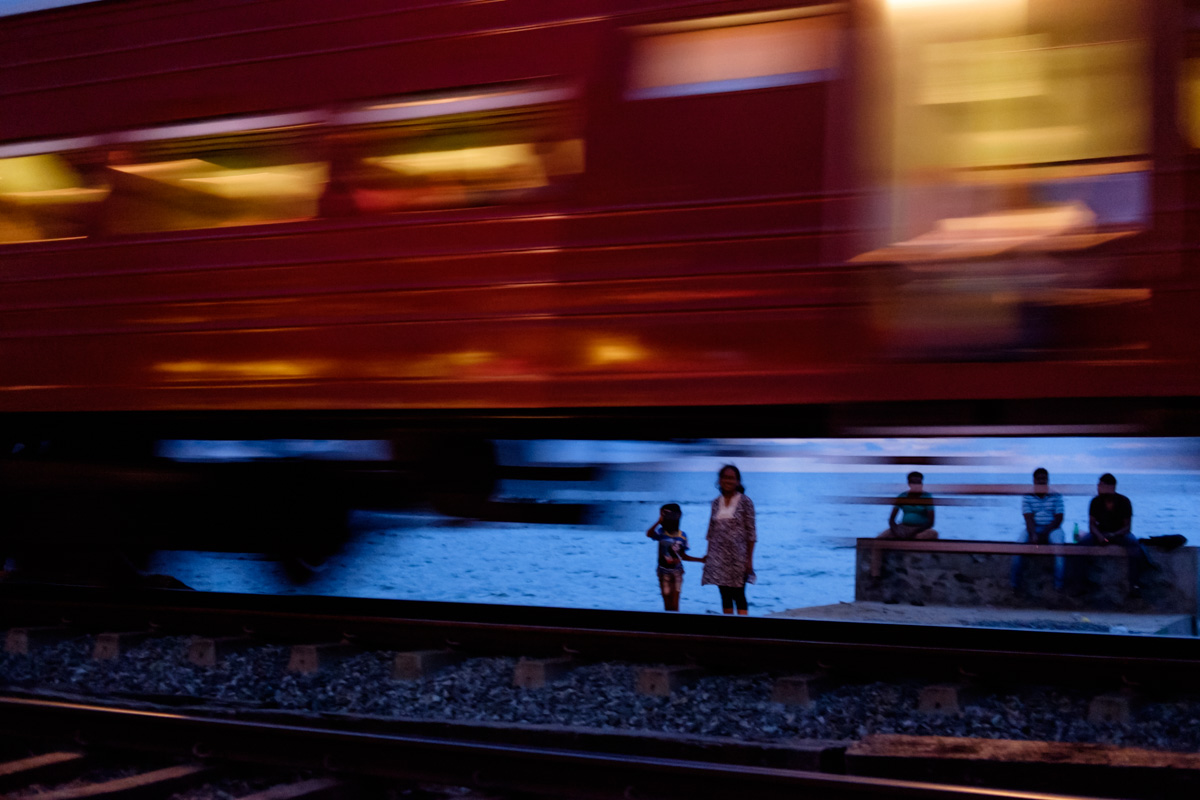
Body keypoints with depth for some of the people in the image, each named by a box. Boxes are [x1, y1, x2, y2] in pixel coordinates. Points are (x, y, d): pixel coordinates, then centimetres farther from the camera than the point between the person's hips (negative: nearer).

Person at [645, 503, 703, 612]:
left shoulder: (682, 536, 0)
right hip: (664, 571, -1)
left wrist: (700, 559, 6)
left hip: (677, 571, 1)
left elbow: (683, 556, 9)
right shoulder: (661, 532, -9)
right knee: (667, 602, 5)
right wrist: (659, 521, -42)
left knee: (674, 602, -2)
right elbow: (649, 534, -32)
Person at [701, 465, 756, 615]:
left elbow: (751, 532, -6)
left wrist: (749, 559, -10)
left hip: (737, 555, -4)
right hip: (718, 556, 4)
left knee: (738, 595, -5)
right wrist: (708, 553, 9)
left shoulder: (745, 502, -4)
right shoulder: (716, 503, 9)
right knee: (725, 596, 7)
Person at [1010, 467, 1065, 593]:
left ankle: (1058, 583, -28)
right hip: (1033, 529, 0)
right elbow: (1029, 518, -5)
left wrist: (1043, 534, -16)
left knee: (1058, 543, -34)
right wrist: (1033, 535, -24)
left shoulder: (1056, 497, 5)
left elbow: (1058, 519, -3)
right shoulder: (1027, 497, 5)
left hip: (1052, 528, 0)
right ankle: (1015, 584, -26)